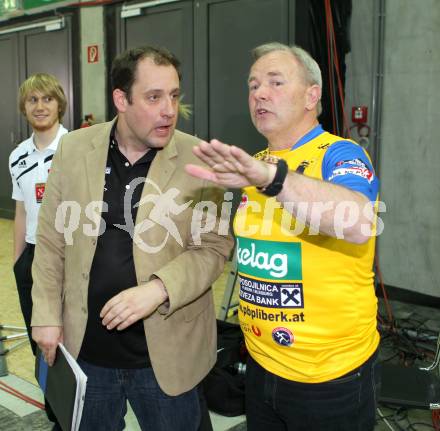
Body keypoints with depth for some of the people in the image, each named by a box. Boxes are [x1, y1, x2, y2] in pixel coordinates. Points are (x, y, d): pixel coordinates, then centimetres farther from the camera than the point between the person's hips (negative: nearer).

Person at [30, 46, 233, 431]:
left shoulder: (199, 159, -10)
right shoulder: (74, 148, -2)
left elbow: (215, 244, -9)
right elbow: (52, 239, 3)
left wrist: (158, 289, -23)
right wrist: (46, 315, 1)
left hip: (166, 353, -2)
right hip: (85, 348, 3)